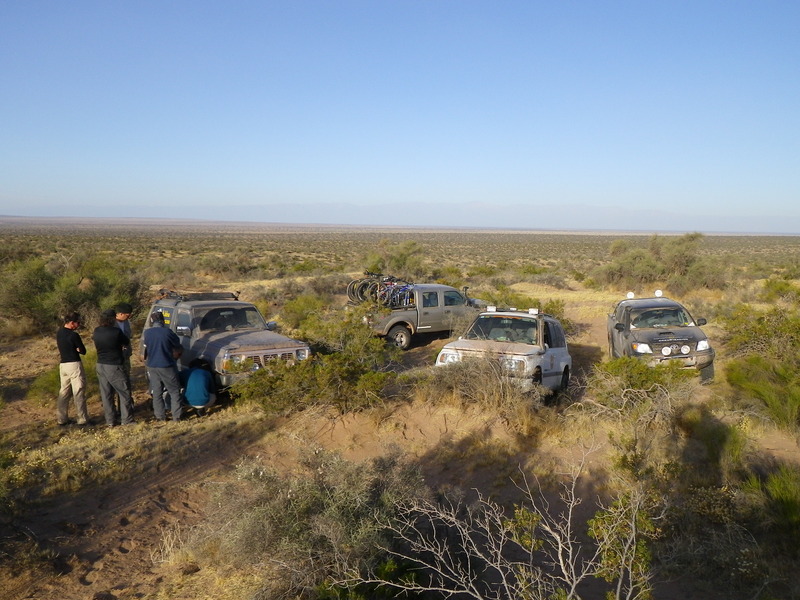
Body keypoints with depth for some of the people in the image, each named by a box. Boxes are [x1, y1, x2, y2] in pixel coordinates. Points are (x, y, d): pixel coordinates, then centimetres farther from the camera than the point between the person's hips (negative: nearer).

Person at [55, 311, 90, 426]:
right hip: (74, 365, -7)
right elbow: (83, 351, -10)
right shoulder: (74, 335, -17)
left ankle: (61, 419, 17)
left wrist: (74, 348, 4)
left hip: (63, 364, 8)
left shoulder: (59, 333, 8)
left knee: (63, 392, 13)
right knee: (79, 393, -1)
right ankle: (82, 419, 3)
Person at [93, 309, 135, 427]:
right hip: (114, 366, -6)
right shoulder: (116, 331, -17)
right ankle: (126, 419, 5)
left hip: (101, 366, 6)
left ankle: (110, 421, 16)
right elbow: (127, 343, -3)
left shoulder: (97, 331, -1)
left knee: (106, 394, 11)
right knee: (124, 393, 4)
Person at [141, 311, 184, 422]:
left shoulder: (146, 333, -3)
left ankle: (160, 416, 16)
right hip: (167, 366, -3)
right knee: (174, 391, 7)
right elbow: (177, 345, 3)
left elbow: (143, 353, 4)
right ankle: (177, 416, 4)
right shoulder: (167, 332, -12)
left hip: (152, 367, 3)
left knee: (156, 393, 13)